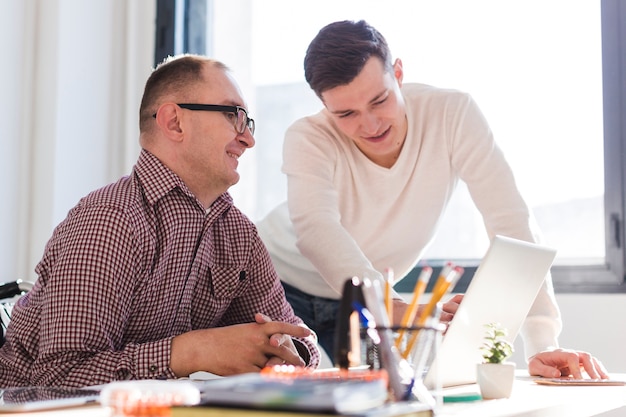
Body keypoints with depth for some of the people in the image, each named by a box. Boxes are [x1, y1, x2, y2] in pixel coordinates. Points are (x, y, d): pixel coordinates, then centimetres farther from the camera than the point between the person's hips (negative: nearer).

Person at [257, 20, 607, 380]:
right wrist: (394, 309, -61)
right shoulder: (308, 139, -27)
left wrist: (542, 345, -37)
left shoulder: (453, 114, -24)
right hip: (282, 282, -2)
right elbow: (316, 230, -45)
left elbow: (512, 222, -28)